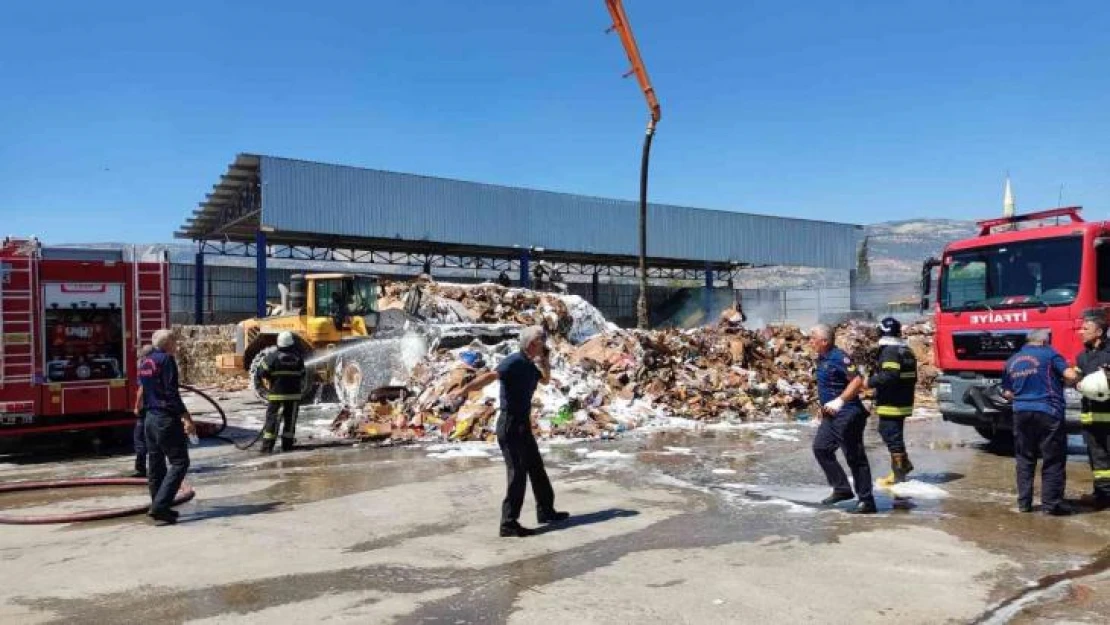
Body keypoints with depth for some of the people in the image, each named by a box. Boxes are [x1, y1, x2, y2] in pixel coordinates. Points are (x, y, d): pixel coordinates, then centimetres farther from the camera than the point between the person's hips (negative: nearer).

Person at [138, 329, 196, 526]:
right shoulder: (166, 360, -12)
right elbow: (172, 393, -18)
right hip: (166, 419, -9)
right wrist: (187, 418, -18)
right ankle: (160, 505, -15)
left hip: (150, 418, 9)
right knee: (179, 462, -6)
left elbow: (143, 391, 21)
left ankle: (158, 508, 19)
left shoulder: (146, 361, 14)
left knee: (155, 465, 13)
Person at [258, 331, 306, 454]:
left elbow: (265, 373, -6)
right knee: (290, 420, 11)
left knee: (272, 419, 4)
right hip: (293, 394, 1)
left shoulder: (273, 356, -7)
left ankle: (267, 447, 0)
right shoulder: (298, 358, -1)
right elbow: (302, 376, 5)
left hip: (276, 394, -1)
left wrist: (270, 386, 10)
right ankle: (287, 445, 12)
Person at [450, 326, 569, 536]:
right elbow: (490, 376, -33)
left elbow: (545, 380, 30)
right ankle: (509, 523, -1)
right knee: (518, 473, -8)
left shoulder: (530, 365, 10)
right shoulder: (515, 362, -17)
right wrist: (465, 390, -47)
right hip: (510, 425, -10)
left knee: (537, 468, 19)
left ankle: (546, 511, 34)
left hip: (523, 425, 10)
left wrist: (545, 364, 10)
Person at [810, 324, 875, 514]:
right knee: (820, 448, 11)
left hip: (847, 414, -10)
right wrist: (825, 406, 21)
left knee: (855, 457, -4)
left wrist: (840, 401, -29)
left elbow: (857, 381, -26)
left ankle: (866, 501, 5)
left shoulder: (838, 358, -18)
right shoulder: (822, 358, 11)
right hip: (831, 415, 10)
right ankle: (842, 489, 20)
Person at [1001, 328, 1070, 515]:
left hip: (1021, 413, 5)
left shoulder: (1012, 361, 12)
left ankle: (1024, 502, 13)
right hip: (1048, 413, -4)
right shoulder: (1049, 354, -2)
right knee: (1053, 459, 4)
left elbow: (1006, 393, 12)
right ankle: (1051, 503, 5)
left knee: (1024, 459, 11)